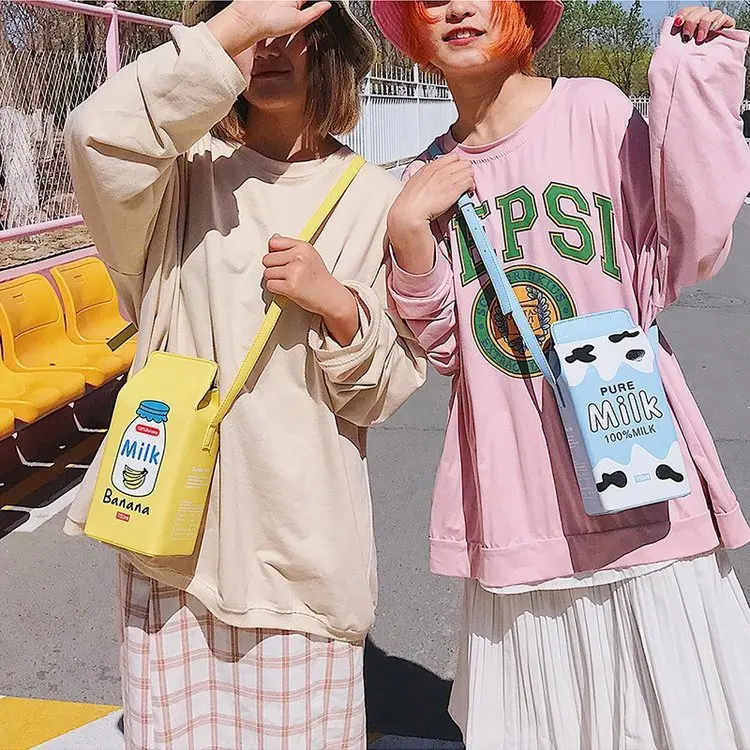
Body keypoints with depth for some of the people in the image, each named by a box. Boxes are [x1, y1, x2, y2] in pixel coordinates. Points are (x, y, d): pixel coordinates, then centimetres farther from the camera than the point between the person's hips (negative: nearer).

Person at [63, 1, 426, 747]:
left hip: (302, 542, 1)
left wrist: (338, 306, -15)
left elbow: (386, 388, 3)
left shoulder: (371, 197, 3)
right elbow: (99, 137, -22)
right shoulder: (186, 169, 2)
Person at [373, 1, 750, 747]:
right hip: (512, 501, 3)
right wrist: (408, 233, -5)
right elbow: (445, 352, 8)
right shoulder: (428, 180, 8)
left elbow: (682, 256, -9)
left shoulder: (595, 110, -2)